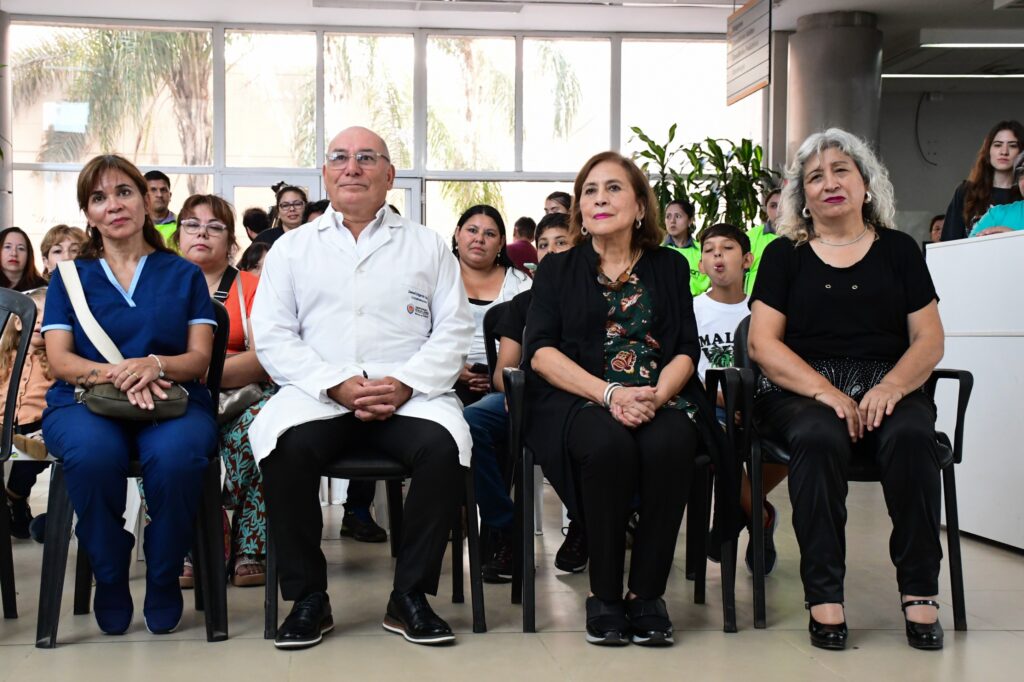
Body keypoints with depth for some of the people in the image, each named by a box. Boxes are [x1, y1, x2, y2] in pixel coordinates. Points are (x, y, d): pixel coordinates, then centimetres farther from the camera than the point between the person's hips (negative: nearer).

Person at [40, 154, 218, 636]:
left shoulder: (184, 275, 15)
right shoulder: (70, 277, 16)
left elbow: (199, 359, 5)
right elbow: (59, 360, 4)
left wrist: (154, 365, -19)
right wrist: (115, 374, -18)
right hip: (84, 401, 1)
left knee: (176, 455, -37)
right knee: (94, 454, -37)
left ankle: (163, 581, -10)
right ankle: (109, 581, -11)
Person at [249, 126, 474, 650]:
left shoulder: (428, 246, 15)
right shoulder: (292, 247, 15)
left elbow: (453, 331, 6)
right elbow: (271, 334, 5)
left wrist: (406, 384, -12)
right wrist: (336, 385, -11)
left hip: (409, 395, 0)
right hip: (318, 394, 0)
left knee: (443, 446, -31)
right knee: (286, 447, -31)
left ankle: (410, 596, -15)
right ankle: (308, 597, -14)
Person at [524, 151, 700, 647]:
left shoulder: (669, 267, 18)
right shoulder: (558, 270, 15)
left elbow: (686, 350, 9)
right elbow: (541, 351, 0)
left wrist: (655, 396, -14)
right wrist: (609, 393, -16)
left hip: (657, 400, 1)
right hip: (577, 402, -1)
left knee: (670, 444, -33)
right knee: (609, 443, -35)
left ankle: (646, 592, -18)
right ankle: (603, 595, -19)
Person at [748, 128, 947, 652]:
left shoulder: (898, 250, 14)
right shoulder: (785, 255, 11)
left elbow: (929, 340, 8)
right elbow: (762, 342, 1)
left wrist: (892, 386, -14)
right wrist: (825, 391, -14)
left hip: (886, 391, 1)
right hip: (801, 393, -1)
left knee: (910, 436, -32)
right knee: (818, 437, -35)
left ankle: (919, 591, -23)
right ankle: (823, 595, -28)